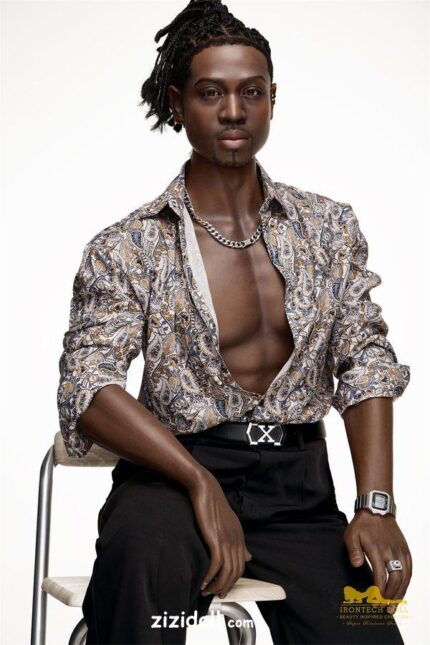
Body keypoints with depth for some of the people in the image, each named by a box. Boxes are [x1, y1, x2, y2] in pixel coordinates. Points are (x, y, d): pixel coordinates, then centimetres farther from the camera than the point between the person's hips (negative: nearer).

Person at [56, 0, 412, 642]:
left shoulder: (330, 227, 11)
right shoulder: (127, 248, 1)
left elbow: (368, 365, 5)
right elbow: (88, 387, -10)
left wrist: (375, 505, -9)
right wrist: (201, 484, -24)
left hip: (298, 479, 4)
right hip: (174, 469, -4)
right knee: (146, 546, -37)